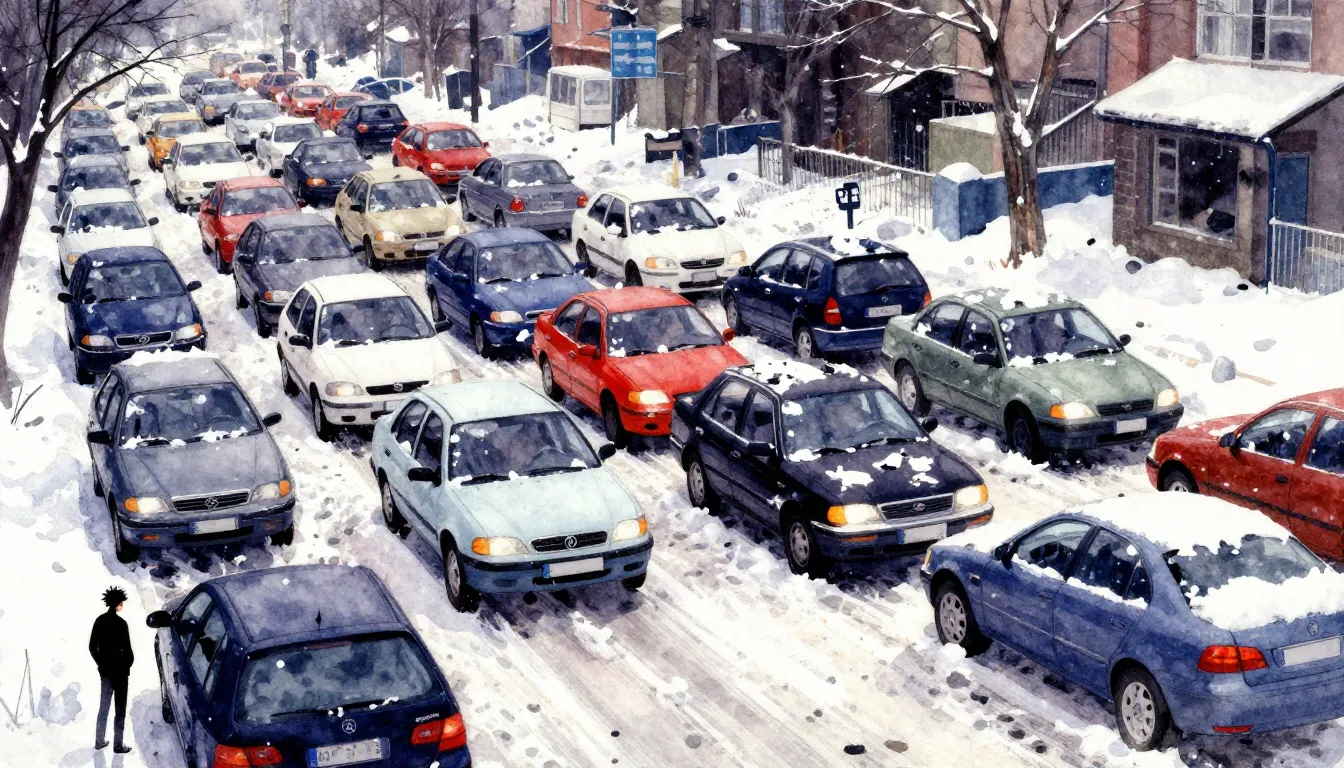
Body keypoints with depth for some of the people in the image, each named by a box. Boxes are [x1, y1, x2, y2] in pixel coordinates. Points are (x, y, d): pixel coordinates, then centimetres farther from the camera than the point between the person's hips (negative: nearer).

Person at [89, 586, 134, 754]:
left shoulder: (99, 621, 1)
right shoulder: (120, 623, -19)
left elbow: (92, 647, 6)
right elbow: (126, 649, -19)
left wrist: (101, 663, 15)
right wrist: (128, 664, -1)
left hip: (105, 670, 6)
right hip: (119, 670, -6)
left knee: (103, 705, 17)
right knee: (120, 708, 3)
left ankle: (99, 741, 23)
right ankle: (118, 745, 6)